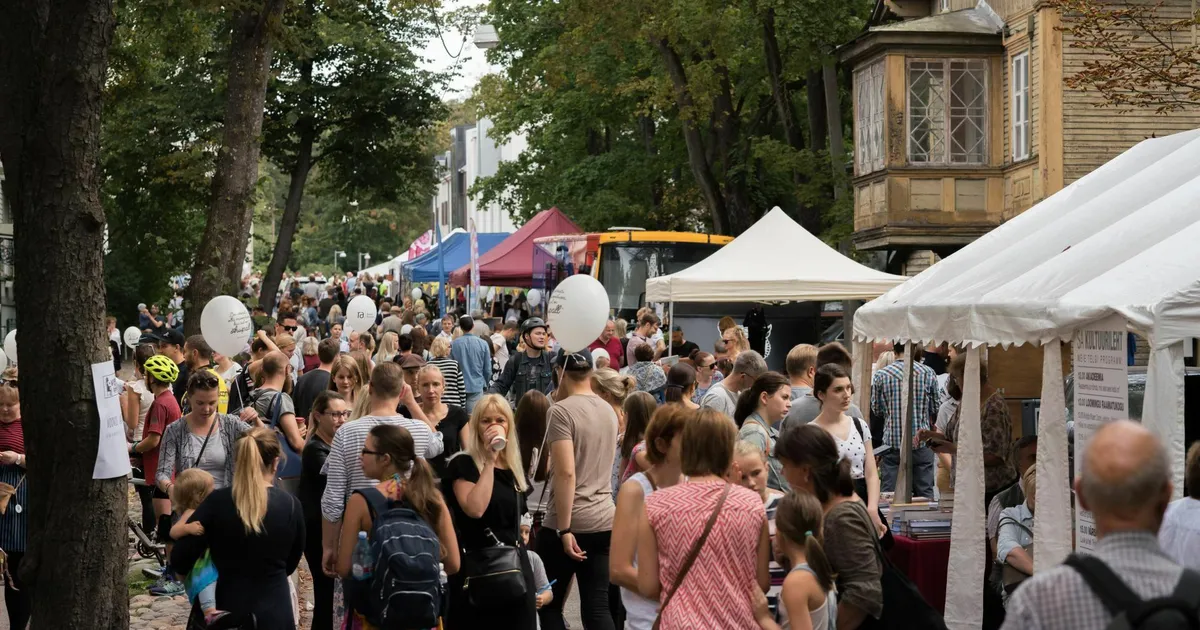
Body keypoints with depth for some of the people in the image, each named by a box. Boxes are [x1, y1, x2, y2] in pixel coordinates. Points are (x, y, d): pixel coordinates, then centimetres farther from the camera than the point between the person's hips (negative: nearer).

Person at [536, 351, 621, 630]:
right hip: (604, 520, 6)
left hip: (570, 523, -6)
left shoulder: (561, 411, -12)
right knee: (597, 607, 5)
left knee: (549, 604, 8)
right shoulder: (608, 411, 10)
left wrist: (564, 529, -19)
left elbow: (566, 473, -20)